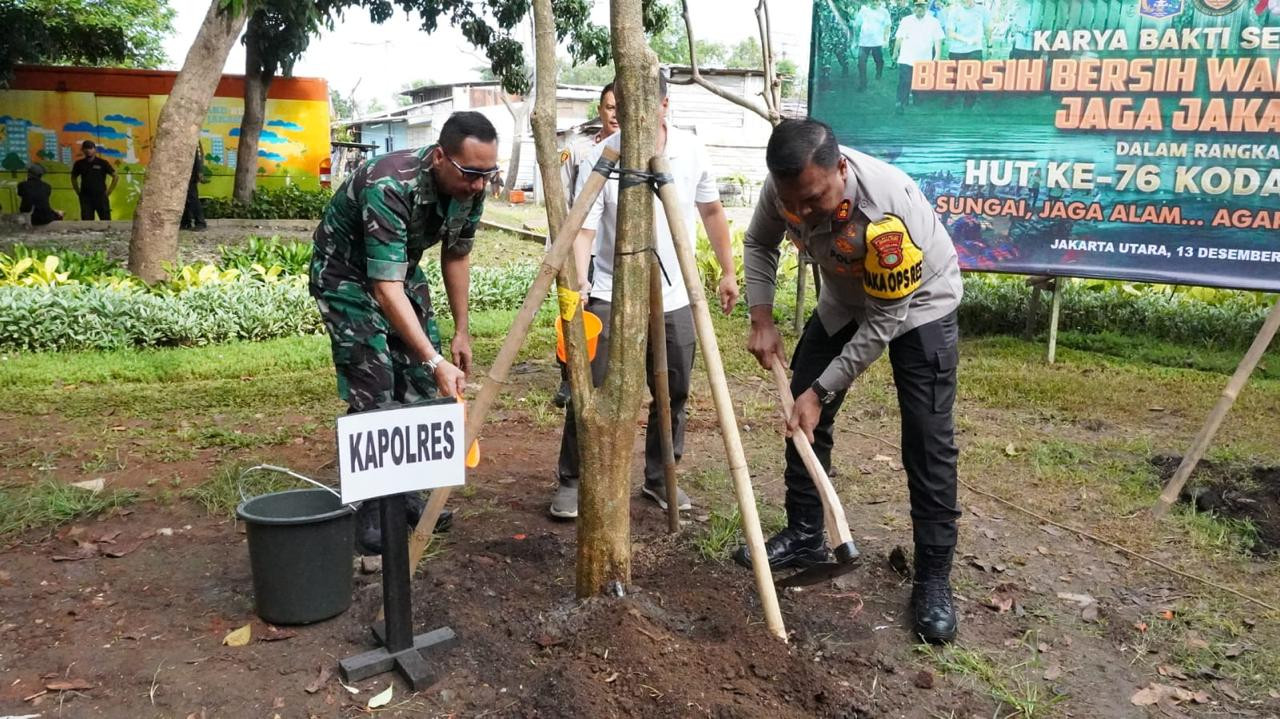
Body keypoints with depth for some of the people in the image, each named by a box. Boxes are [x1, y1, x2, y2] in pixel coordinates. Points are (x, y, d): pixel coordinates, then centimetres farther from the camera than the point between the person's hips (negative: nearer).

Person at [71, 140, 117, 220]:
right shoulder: (79, 164, 5)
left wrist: (109, 191, -1)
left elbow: (115, 177, 3)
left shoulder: (102, 163, -2)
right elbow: (73, 177, 21)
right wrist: (78, 192, 11)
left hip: (101, 197, -2)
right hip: (85, 198, 2)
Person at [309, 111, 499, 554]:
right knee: (374, 393, -12)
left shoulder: (470, 187, -16)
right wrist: (436, 361, -44)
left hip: (402, 268, 7)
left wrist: (461, 333, 2)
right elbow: (385, 288, -39)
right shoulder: (390, 187, -37)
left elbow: (456, 256, 0)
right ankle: (369, 510, -1)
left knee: (420, 385, 3)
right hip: (347, 273, -7)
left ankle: (406, 491, 17)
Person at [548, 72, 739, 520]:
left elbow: (711, 212, 10)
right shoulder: (600, 160, -14)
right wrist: (575, 279, -37)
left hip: (675, 298, 3)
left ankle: (659, 478, 27)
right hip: (612, 297, -3)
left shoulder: (691, 151, -3)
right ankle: (571, 481, 12)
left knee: (673, 395, 10)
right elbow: (583, 228, -20)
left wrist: (727, 272, 11)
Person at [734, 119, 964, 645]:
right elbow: (759, 245, -1)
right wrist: (762, 320, -13)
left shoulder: (890, 211, -41)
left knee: (928, 442, -11)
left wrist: (822, 391, -27)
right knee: (800, 413, 5)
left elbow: (886, 319, -31)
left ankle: (933, 579, 1)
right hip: (846, 300, 6)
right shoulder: (785, 187, -24)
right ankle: (803, 537, 21)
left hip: (916, 305, -6)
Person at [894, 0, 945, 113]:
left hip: (925, 61, 1)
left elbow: (938, 41, 1)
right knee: (904, 83, -8)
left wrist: (937, 56, -5)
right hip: (906, 60, -1)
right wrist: (895, 52, 7)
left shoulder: (934, 22, 2)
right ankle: (901, 104, -3)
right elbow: (899, 38, 8)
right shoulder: (906, 20, 3)